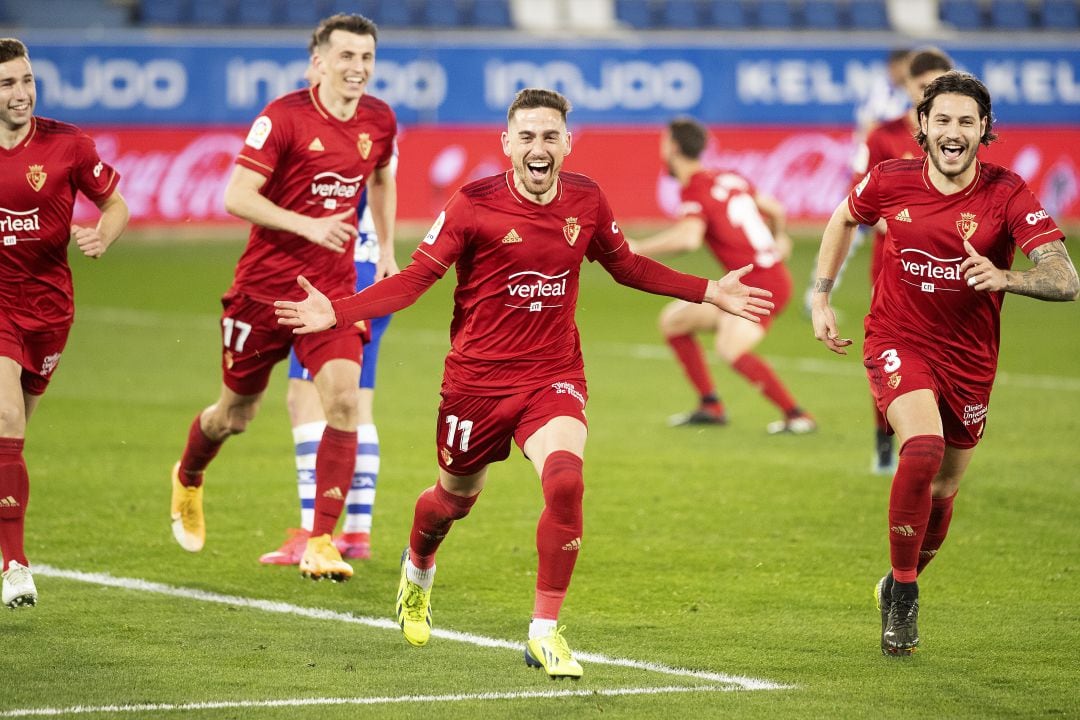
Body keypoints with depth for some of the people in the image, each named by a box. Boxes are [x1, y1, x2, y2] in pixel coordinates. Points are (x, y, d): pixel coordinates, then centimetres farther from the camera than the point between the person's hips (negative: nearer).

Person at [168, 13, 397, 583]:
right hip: (265, 285, -3)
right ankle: (188, 480, 47)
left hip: (333, 291, 3)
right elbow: (236, 197, -21)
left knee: (343, 400, -18)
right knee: (236, 414, 13)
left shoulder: (379, 122, 1)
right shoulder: (284, 118, -16)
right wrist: (307, 225, -30)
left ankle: (321, 542, -15)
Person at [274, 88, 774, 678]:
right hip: (477, 378, -1)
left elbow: (626, 266, 18)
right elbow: (415, 278, -10)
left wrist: (710, 293, 16)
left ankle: (545, 633, -15)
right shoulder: (475, 205, -12)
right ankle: (417, 568, 56)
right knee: (456, 496, 17)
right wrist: (336, 312, -24)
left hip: (554, 376, 1)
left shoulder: (586, 201, -1)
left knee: (565, 480, -25)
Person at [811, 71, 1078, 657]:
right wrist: (820, 299, 9)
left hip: (968, 356, 2)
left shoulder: (1007, 193, -16)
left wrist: (1004, 278, -43)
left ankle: (899, 588, 41)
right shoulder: (891, 182, -10)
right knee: (922, 447, -28)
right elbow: (844, 220, 14)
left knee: (943, 490, 12)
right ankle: (902, 593, -13)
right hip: (897, 340, -2)